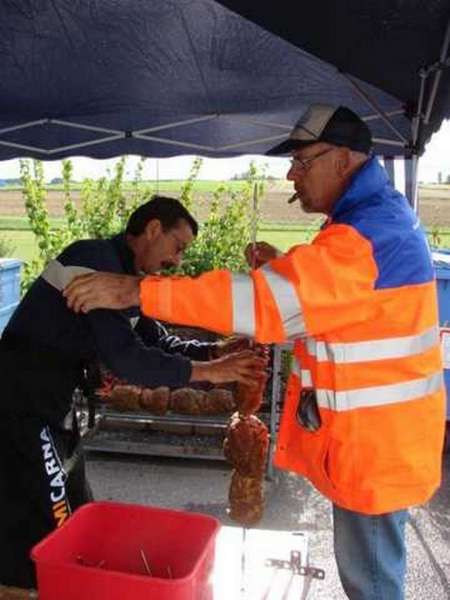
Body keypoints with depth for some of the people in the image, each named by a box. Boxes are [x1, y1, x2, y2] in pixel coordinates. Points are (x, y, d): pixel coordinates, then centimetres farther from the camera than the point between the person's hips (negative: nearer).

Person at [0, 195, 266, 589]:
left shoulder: (126, 275, 10)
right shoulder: (96, 260, -20)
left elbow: (157, 341, 11)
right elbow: (124, 357, -26)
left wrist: (216, 351, -4)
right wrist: (208, 372, -21)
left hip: (54, 407, 10)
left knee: (77, 519, 19)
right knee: (43, 540, 1)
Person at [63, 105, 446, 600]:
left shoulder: (368, 233, -26)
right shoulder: (376, 213, 9)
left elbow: (266, 300, -34)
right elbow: (336, 301, 18)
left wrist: (138, 291, -33)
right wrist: (283, 267, -2)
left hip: (375, 438, -10)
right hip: (371, 430, 10)